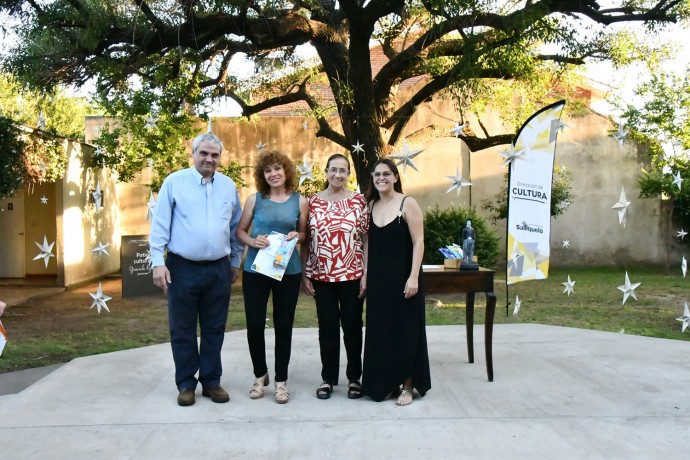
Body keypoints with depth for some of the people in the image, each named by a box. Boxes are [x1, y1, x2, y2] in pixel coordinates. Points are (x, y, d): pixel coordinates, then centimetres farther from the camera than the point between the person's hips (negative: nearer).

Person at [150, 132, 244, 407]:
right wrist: (158, 262, -9)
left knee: (214, 329, 11)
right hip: (183, 268, -2)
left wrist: (236, 262, 14)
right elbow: (160, 225, -3)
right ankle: (186, 383, 21)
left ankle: (211, 381, 24)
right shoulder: (174, 182, -2)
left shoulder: (228, 186, 8)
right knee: (182, 330, 7)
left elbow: (235, 227, 14)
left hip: (219, 269, 3)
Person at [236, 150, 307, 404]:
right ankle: (260, 374, 27)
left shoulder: (300, 201, 2)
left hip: (289, 271, 0)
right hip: (255, 270, 0)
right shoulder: (255, 199, 1)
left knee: (284, 325, 7)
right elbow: (240, 231, 5)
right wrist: (253, 241, -15)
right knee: (254, 324, 5)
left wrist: (296, 236, -11)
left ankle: (281, 380, 22)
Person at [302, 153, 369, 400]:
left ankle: (355, 377, 23)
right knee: (327, 327, 10)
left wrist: (366, 274, -6)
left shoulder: (359, 201, 0)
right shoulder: (313, 201, 4)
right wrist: (305, 275, 1)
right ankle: (328, 378, 23)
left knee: (352, 326, 8)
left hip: (352, 275, -1)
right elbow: (305, 240, 5)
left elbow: (366, 240, 0)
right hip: (321, 276, 1)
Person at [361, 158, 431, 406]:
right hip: (378, 280, 5)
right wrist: (365, 276, 6)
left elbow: (418, 242, -10)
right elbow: (369, 244, 11)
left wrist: (414, 277, -17)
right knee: (380, 331, 10)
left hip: (402, 278, -5)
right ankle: (384, 383, 23)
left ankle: (407, 386, 16)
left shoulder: (407, 203, -7)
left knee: (405, 330, 3)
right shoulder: (371, 205, 9)